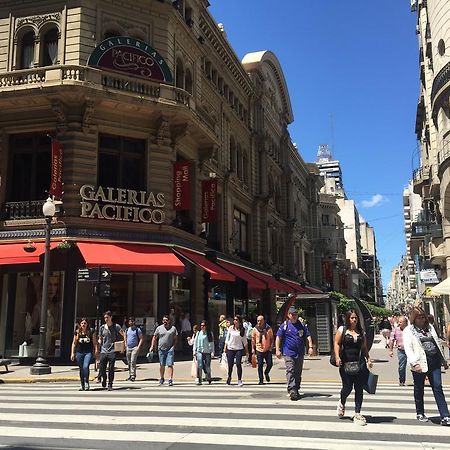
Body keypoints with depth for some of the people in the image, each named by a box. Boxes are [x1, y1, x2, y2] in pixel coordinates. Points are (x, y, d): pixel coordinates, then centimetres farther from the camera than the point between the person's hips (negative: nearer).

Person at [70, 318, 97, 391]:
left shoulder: (91, 331, 0)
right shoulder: (77, 332, 7)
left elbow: (94, 342, 4)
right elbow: (74, 343, 13)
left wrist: (96, 351, -2)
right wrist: (72, 353, 10)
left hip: (88, 352, -3)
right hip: (79, 352, 3)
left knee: (86, 366, -21)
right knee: (81, 369, 8)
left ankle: (86, 382, -5)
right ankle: (82, 385, 19)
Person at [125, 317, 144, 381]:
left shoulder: (138, 330, -3)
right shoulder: (127, 330, 13)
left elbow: (141, 339, -4)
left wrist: (138, 346, -12)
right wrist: (125, 345, 11)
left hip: (135, 347, -6)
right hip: (128, 348, 6)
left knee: (133, 361, -15)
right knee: (129, 362, 8)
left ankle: (133, 375, -14)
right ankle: (130, 375, 17)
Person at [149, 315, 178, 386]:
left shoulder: (173, 328, 4)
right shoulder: (159, 328, 7)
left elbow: (175, 339, 7)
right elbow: (154, 338, 12)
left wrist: (173, 347, -4)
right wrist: (152, 347, 5)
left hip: (170, 349, -2)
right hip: (161, 349, 2)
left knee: (170, 364, -9)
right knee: (162, 365, 11)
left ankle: (170, 380, -9)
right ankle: (161, 379, 26)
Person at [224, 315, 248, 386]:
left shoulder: (242, 330, 1)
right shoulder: (231, 328, 2)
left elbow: (245, 341, 7)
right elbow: (227, 338, 8)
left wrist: (246, 350, 6)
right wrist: (225, 347, 3)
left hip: (239, 349, -1)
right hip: (230, 348, 1)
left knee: (238, 364, -10)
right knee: (230, 364, 5)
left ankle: (239, 380, -3)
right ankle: (229, 377, 30)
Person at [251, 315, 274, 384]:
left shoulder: (269, 329, 0)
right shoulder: (255, 329, -1)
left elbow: (271, 338, 9)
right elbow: (253, 340, 7)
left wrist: (271, 346, 0)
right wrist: (253, 348, 4)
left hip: (268, 350, 1)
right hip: (259, 350, -1)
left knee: (270, 364, -1)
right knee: (260, 365, 1)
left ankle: (266, 373, 31)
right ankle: (261, 380, 12)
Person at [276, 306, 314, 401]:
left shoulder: (302, 325, 9)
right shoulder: (284, 325, 1)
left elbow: (308, 336, 10)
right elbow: (278, 337, 0)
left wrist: (310, 347, -3)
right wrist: (277, 350, -8)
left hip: (300, 353, 4)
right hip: (289, 352, -4)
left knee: (298, 372, 10)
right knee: (290, 371, -12)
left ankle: (296, 390, 22)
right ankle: (292, 390, -16)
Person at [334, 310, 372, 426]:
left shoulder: (361, 332, 13)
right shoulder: (342, 330, 2)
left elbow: (364, 347, 17)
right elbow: (336, 343, -1)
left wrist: (368, 358, 4)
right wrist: (337, 357, -13)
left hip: (359, 364, 3)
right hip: (346, 364, -3)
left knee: (359, 389, 2)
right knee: (347, 387, -2)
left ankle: (357, 414, 11)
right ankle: (342, 403, 31)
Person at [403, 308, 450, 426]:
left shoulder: (430, 327, 14)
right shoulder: (408, 331, -2)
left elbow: (437, 343, 20)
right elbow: (408, 348, -9)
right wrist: (414, 363, -20)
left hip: (434, 362, 4)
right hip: (420, 363, -4)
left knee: (438, 388, 1)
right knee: (419, 389, 9)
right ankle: (420, 413, 25)